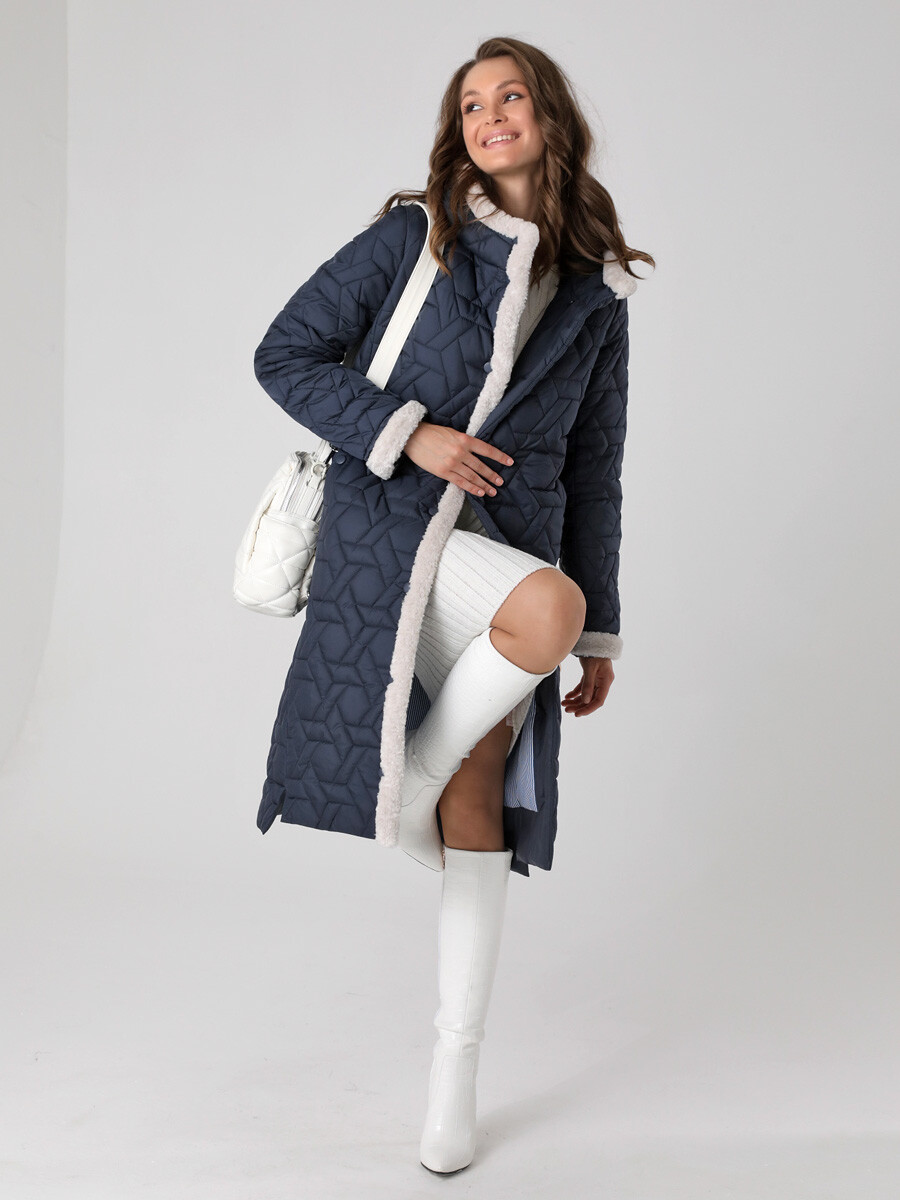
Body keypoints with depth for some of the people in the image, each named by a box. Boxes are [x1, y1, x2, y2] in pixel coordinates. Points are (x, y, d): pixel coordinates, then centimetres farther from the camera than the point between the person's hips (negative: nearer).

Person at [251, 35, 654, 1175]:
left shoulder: (596, 292, 13)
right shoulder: (411, 236, 6)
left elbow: (593, 470, 15)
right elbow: (286, 355, 4)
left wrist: (601, 635, 14)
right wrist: (407, 434, -11)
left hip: (511, 542, 3)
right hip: (386, 524, -3)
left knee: (478, 806, 1)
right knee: (546, 605, -35)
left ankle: (455, 1071, 15)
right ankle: (411, 777, -8)